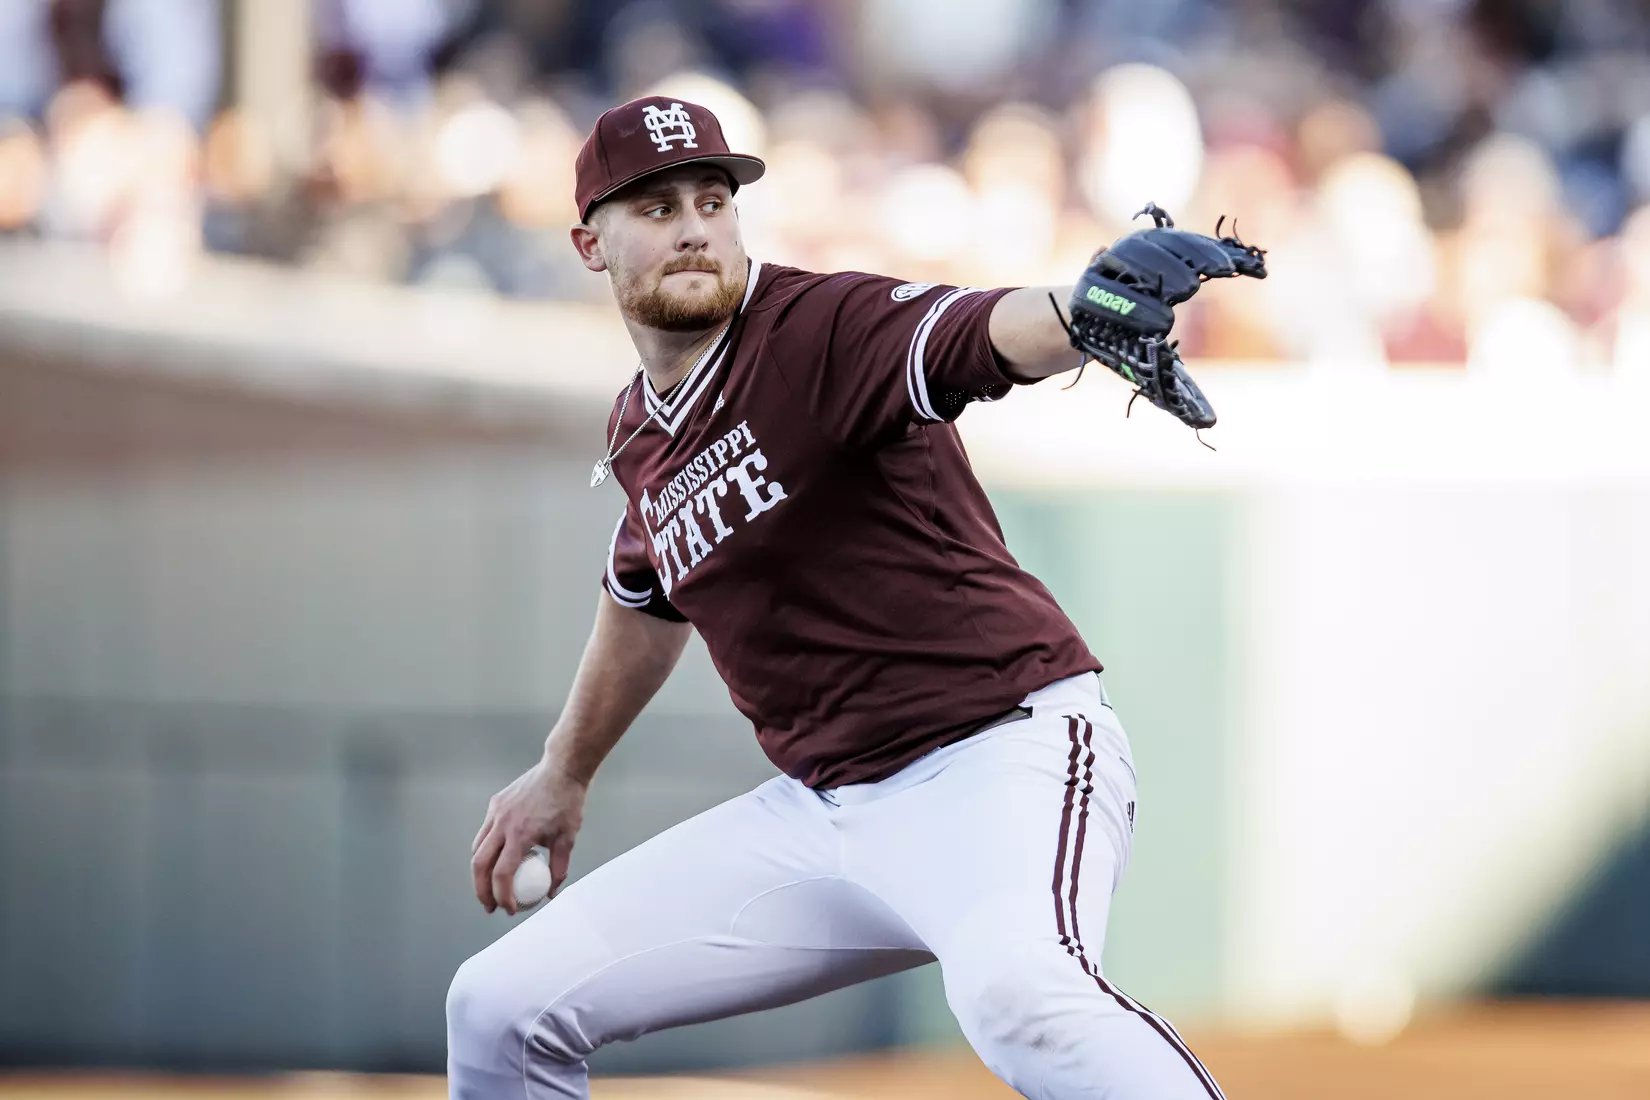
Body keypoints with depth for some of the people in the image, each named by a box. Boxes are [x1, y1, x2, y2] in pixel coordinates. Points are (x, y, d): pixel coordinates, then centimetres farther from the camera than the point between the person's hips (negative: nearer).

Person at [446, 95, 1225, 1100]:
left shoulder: (829, 328, -13)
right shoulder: (640, 433, 10)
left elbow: (996, 335, -35)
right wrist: (565, 773, 42)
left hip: (1005, 756, -8)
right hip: (821, 811, 8)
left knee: (1013, 993, -41)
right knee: (504, 1008, 5)